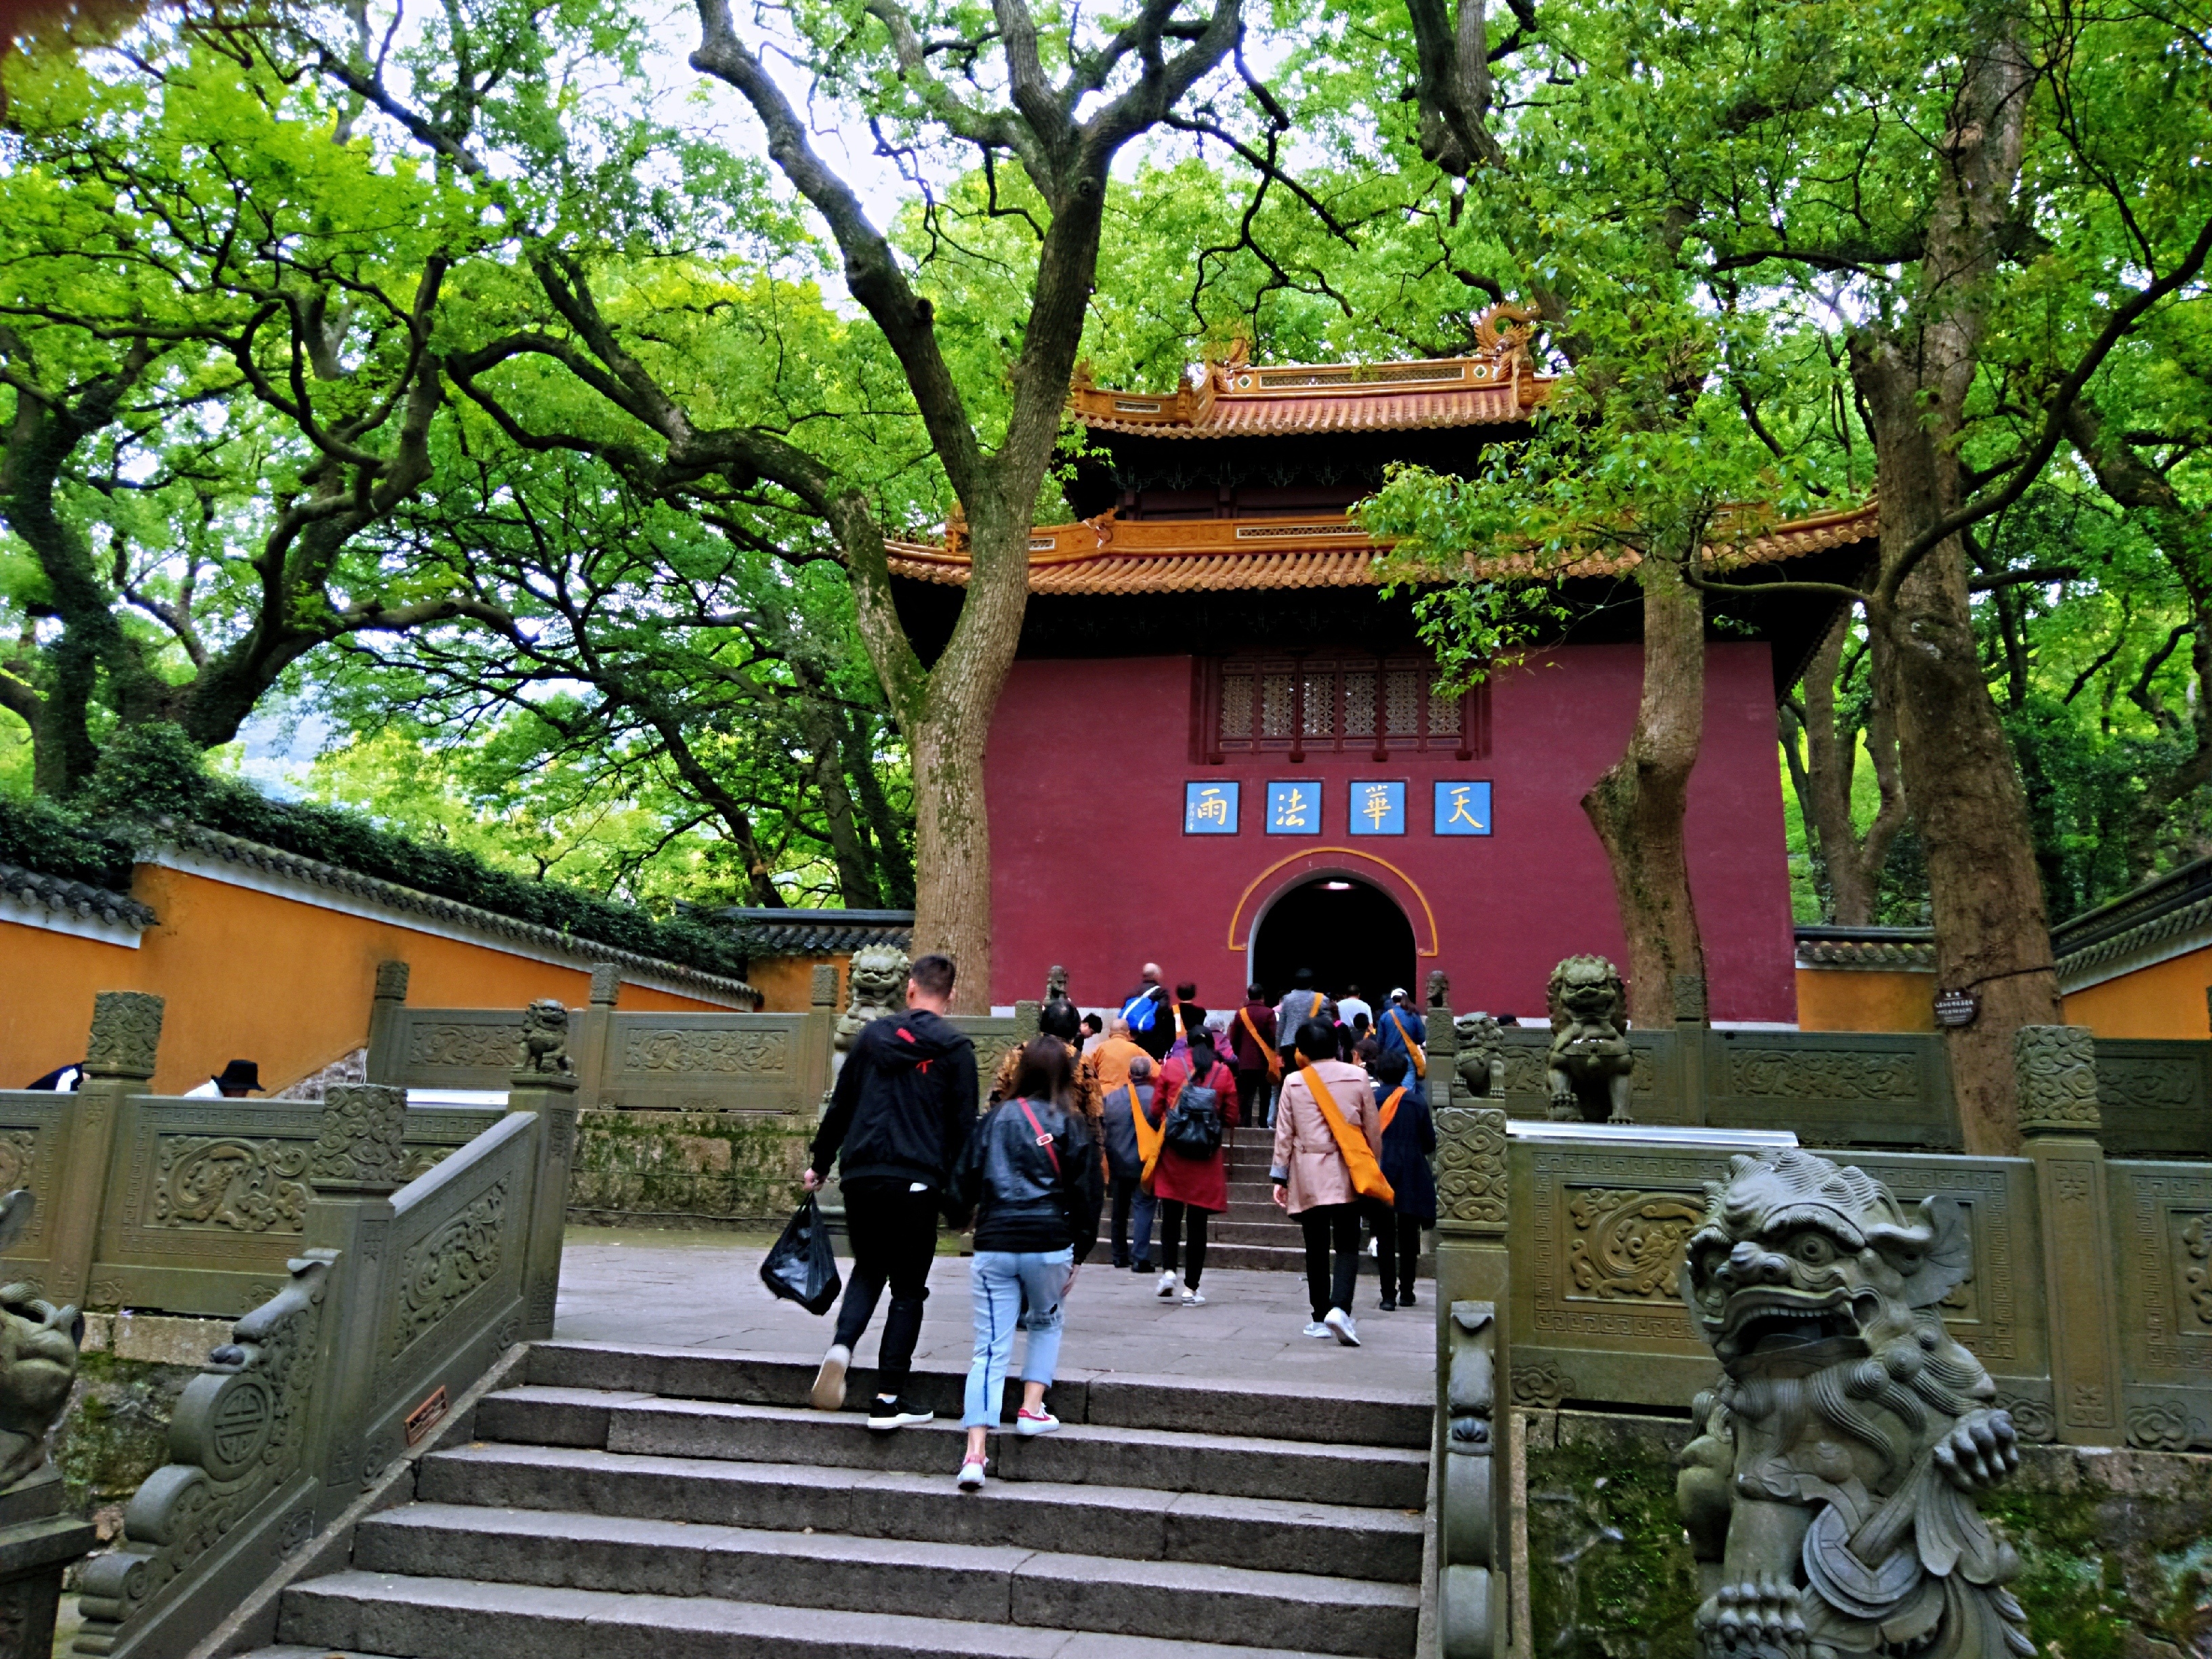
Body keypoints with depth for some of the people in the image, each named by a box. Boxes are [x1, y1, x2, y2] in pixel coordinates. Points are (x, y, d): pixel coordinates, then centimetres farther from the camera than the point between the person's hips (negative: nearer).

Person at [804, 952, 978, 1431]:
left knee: (867, 1269, 22)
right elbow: (963, 1124, -2)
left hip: (860, 1176, 3)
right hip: (916, 1181, -3)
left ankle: (841, 1346, -4)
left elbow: (840, 1105, 14)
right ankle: (888, 1399, 6)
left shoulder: (873, 1034, 10)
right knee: (908, 1290, 7)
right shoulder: (954, 1047, 0)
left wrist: (820, 1163, 23)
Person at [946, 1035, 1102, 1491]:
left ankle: (975, 1453, -7)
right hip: (1049, 1244, -1)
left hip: (994, 1245, 1)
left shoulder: (997, 1117, 5)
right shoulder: (1073, 1125, 1)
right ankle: (1032, 1410, 18)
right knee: (1046, 1322, 27)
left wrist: (964, 1214, 29)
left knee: (990, 1349, 2)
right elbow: (1085, 1195, 2)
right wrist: (1078, 1255, 12)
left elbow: (964, 1182, 8)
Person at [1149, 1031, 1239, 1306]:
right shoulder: (1224, 1073, -2)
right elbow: (1230, 1119, 1)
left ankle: (1168, 1270, -2)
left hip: (1172, 1152, 1)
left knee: (1171, 1216, 14)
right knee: (1197, 1222, 4)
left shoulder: (1171, 1066, -1)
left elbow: (1156, 1109, 1)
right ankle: (1190, 1287, 6)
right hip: (1206, 1158, 0)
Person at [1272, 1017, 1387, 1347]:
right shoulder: (1358, 1077, -1)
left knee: (1316, 1249, 10)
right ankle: (1339, 1308, -17)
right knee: (1347, 1246, 2)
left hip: (1308, 1177, 1)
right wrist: (1373, 1168, 17)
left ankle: (1321, 1319, 15)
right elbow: (1373, 1129, 4)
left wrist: (1279, 1177, 8)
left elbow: (1284, 1133, 1)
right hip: (1347, 1174, 0)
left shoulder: (1293, 1082, -1)